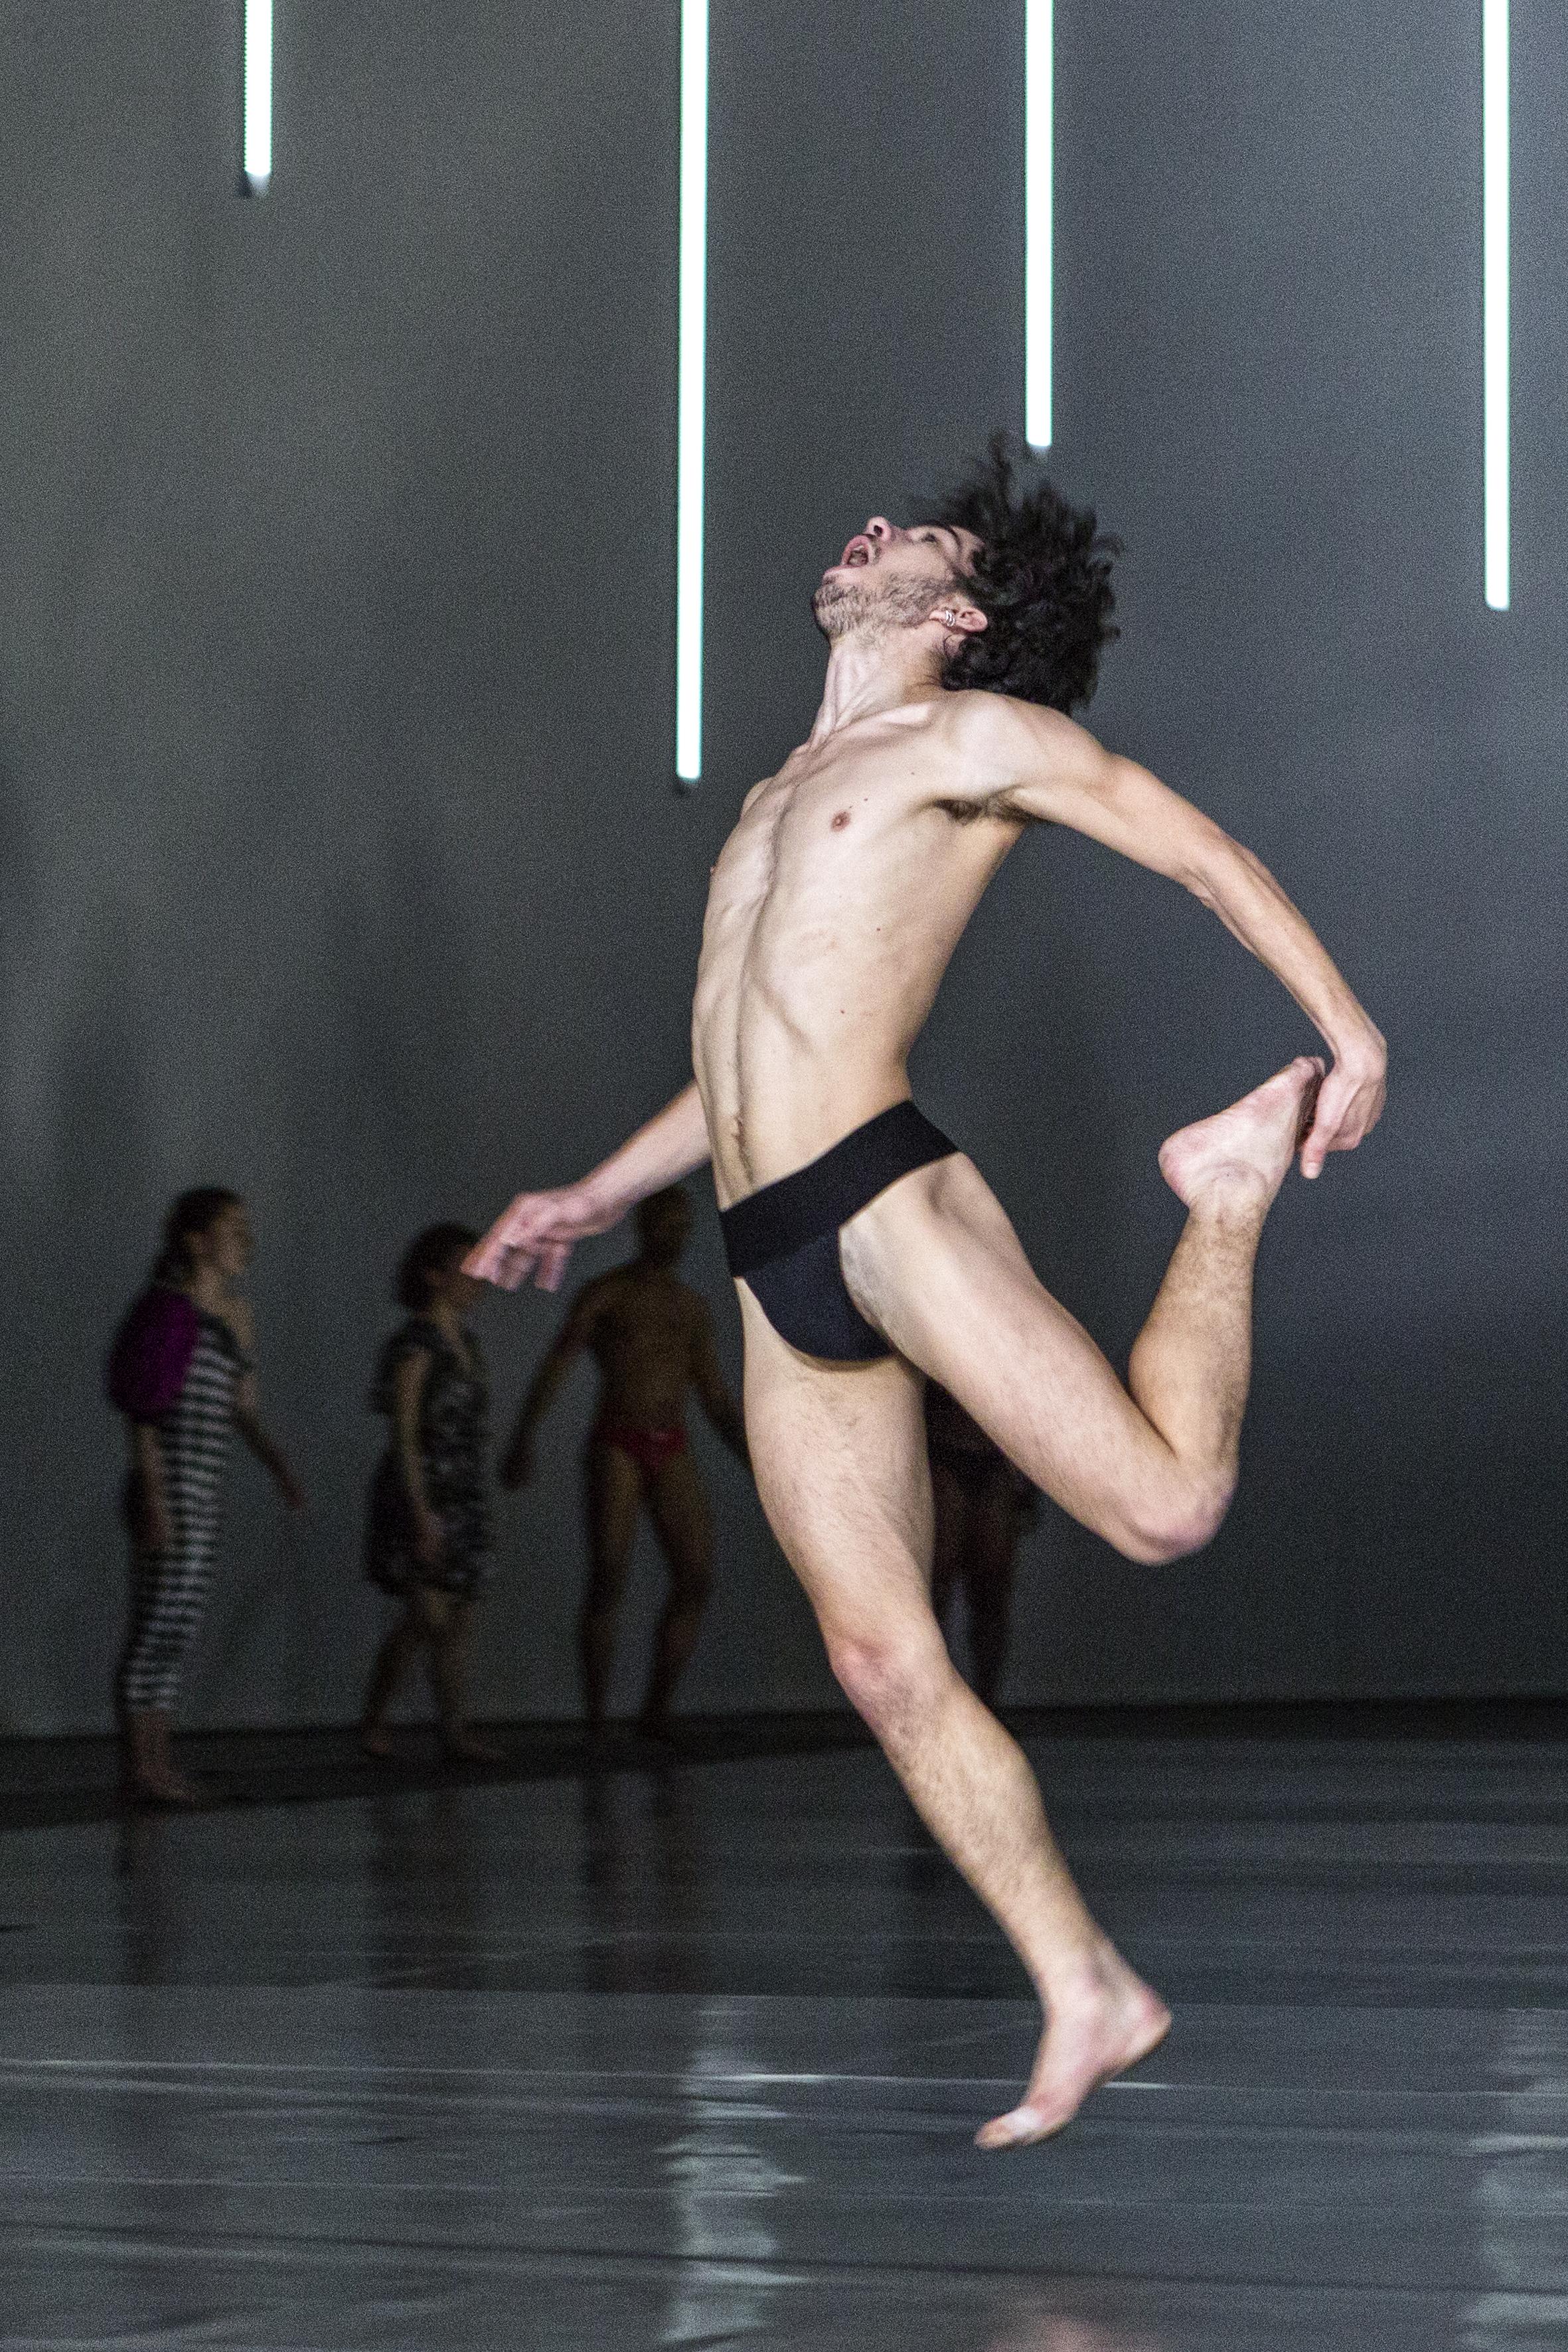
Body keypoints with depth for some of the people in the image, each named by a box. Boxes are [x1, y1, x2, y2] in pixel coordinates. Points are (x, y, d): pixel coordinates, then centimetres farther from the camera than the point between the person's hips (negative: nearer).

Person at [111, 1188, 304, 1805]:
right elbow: (144, 1411, -14)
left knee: (176, 1628, 10)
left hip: (203, 1494, 9)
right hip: (169, 1489, -9)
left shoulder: (235, 1313, 15)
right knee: (161, 1623, -6)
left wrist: (281, 1470, 6)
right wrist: (154, 1499, -19)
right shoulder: (168, 1308, -11)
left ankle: (154, 1762, 14)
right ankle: (142, 1765, -3)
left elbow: (245, 1407, 19)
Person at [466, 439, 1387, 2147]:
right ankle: (1086, 1999, 3)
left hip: (889, 1205, -7)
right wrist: (593, 1200, 35)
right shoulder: (788, 794, 27)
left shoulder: (969, 738, 4)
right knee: (884, 1665, -1)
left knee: (1164, 1503, -17)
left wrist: (1347, 1031, -5)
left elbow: (1205, 852, 2)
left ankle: (1238, 1181, 11)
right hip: (777, 1267, 7)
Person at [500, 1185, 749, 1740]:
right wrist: (523, 1438, -30)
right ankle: (595, 1716, -5)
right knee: (608, 1578, -16)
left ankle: (657, 1710, 1)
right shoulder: (603, 1294, -1)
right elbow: (555, 1366, -15)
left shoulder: (691, 1306, 16)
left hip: (671, 1453, 5)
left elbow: (717, 1398, 20)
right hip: (616, 1449, -5)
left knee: (696, 1578, -9)